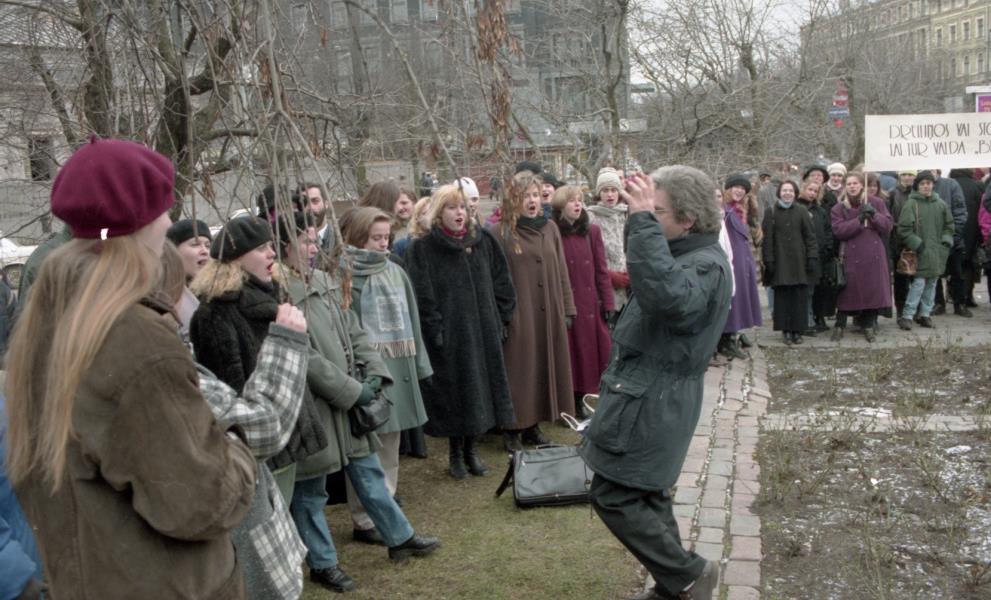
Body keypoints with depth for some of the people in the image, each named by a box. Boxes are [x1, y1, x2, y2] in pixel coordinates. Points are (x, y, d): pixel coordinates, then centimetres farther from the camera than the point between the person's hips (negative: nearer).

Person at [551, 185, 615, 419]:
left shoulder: (592, 231, 5)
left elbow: (601, 270, 5)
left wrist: (608, 303, 2)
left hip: (591, 302, 3)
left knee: (593, 349, 7)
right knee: (571, 351, 6)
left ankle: (580, 399, 20)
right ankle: (574, 401, 19)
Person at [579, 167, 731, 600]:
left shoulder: (706, 265, -21)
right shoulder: (687, 254, 12)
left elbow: (666, 295, -43)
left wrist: (644, 222, -42)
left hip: (653, 403, -10)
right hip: (651, 398, 10)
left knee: (613, 497, -4)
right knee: (646, 496, 18)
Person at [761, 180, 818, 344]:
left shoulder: (801, 211, 6)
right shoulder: (771, 212, 3)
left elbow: (810, 236, 4)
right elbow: (767, 239, 0)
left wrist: (812, 257, -4)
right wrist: (769, 260, -6)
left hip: (799, 261, 1)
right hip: (780, 261, -1)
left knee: (800, 296, 0)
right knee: (783, 296, -1)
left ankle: (798, 330, 8)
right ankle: (786, 330, 7)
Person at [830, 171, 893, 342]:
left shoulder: (876, 203, 7)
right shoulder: (839, 208, 4)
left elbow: (887, 226, 1)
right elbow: (838, 230, -11)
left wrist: (874, 214, -14)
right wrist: (859, 220, -19)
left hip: (874, 256, 2)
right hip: (851, 256, -1)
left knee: (872, 289, 4)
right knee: (848, 291, -1)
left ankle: (869, 325, 17)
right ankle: (839, 326, 10)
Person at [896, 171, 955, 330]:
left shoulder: (941, 204, 7)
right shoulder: (911, 204, -7)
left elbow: (949, 225, 17)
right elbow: (904, 230, -10)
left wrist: (946, 242, 5)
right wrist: (917, 245, -12)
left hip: (937, 252, 5)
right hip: (920, 252, -5)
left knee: (932, 283, 9)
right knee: (919, 283, -10)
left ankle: (925, 313, 19)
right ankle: (907, 316, -4)